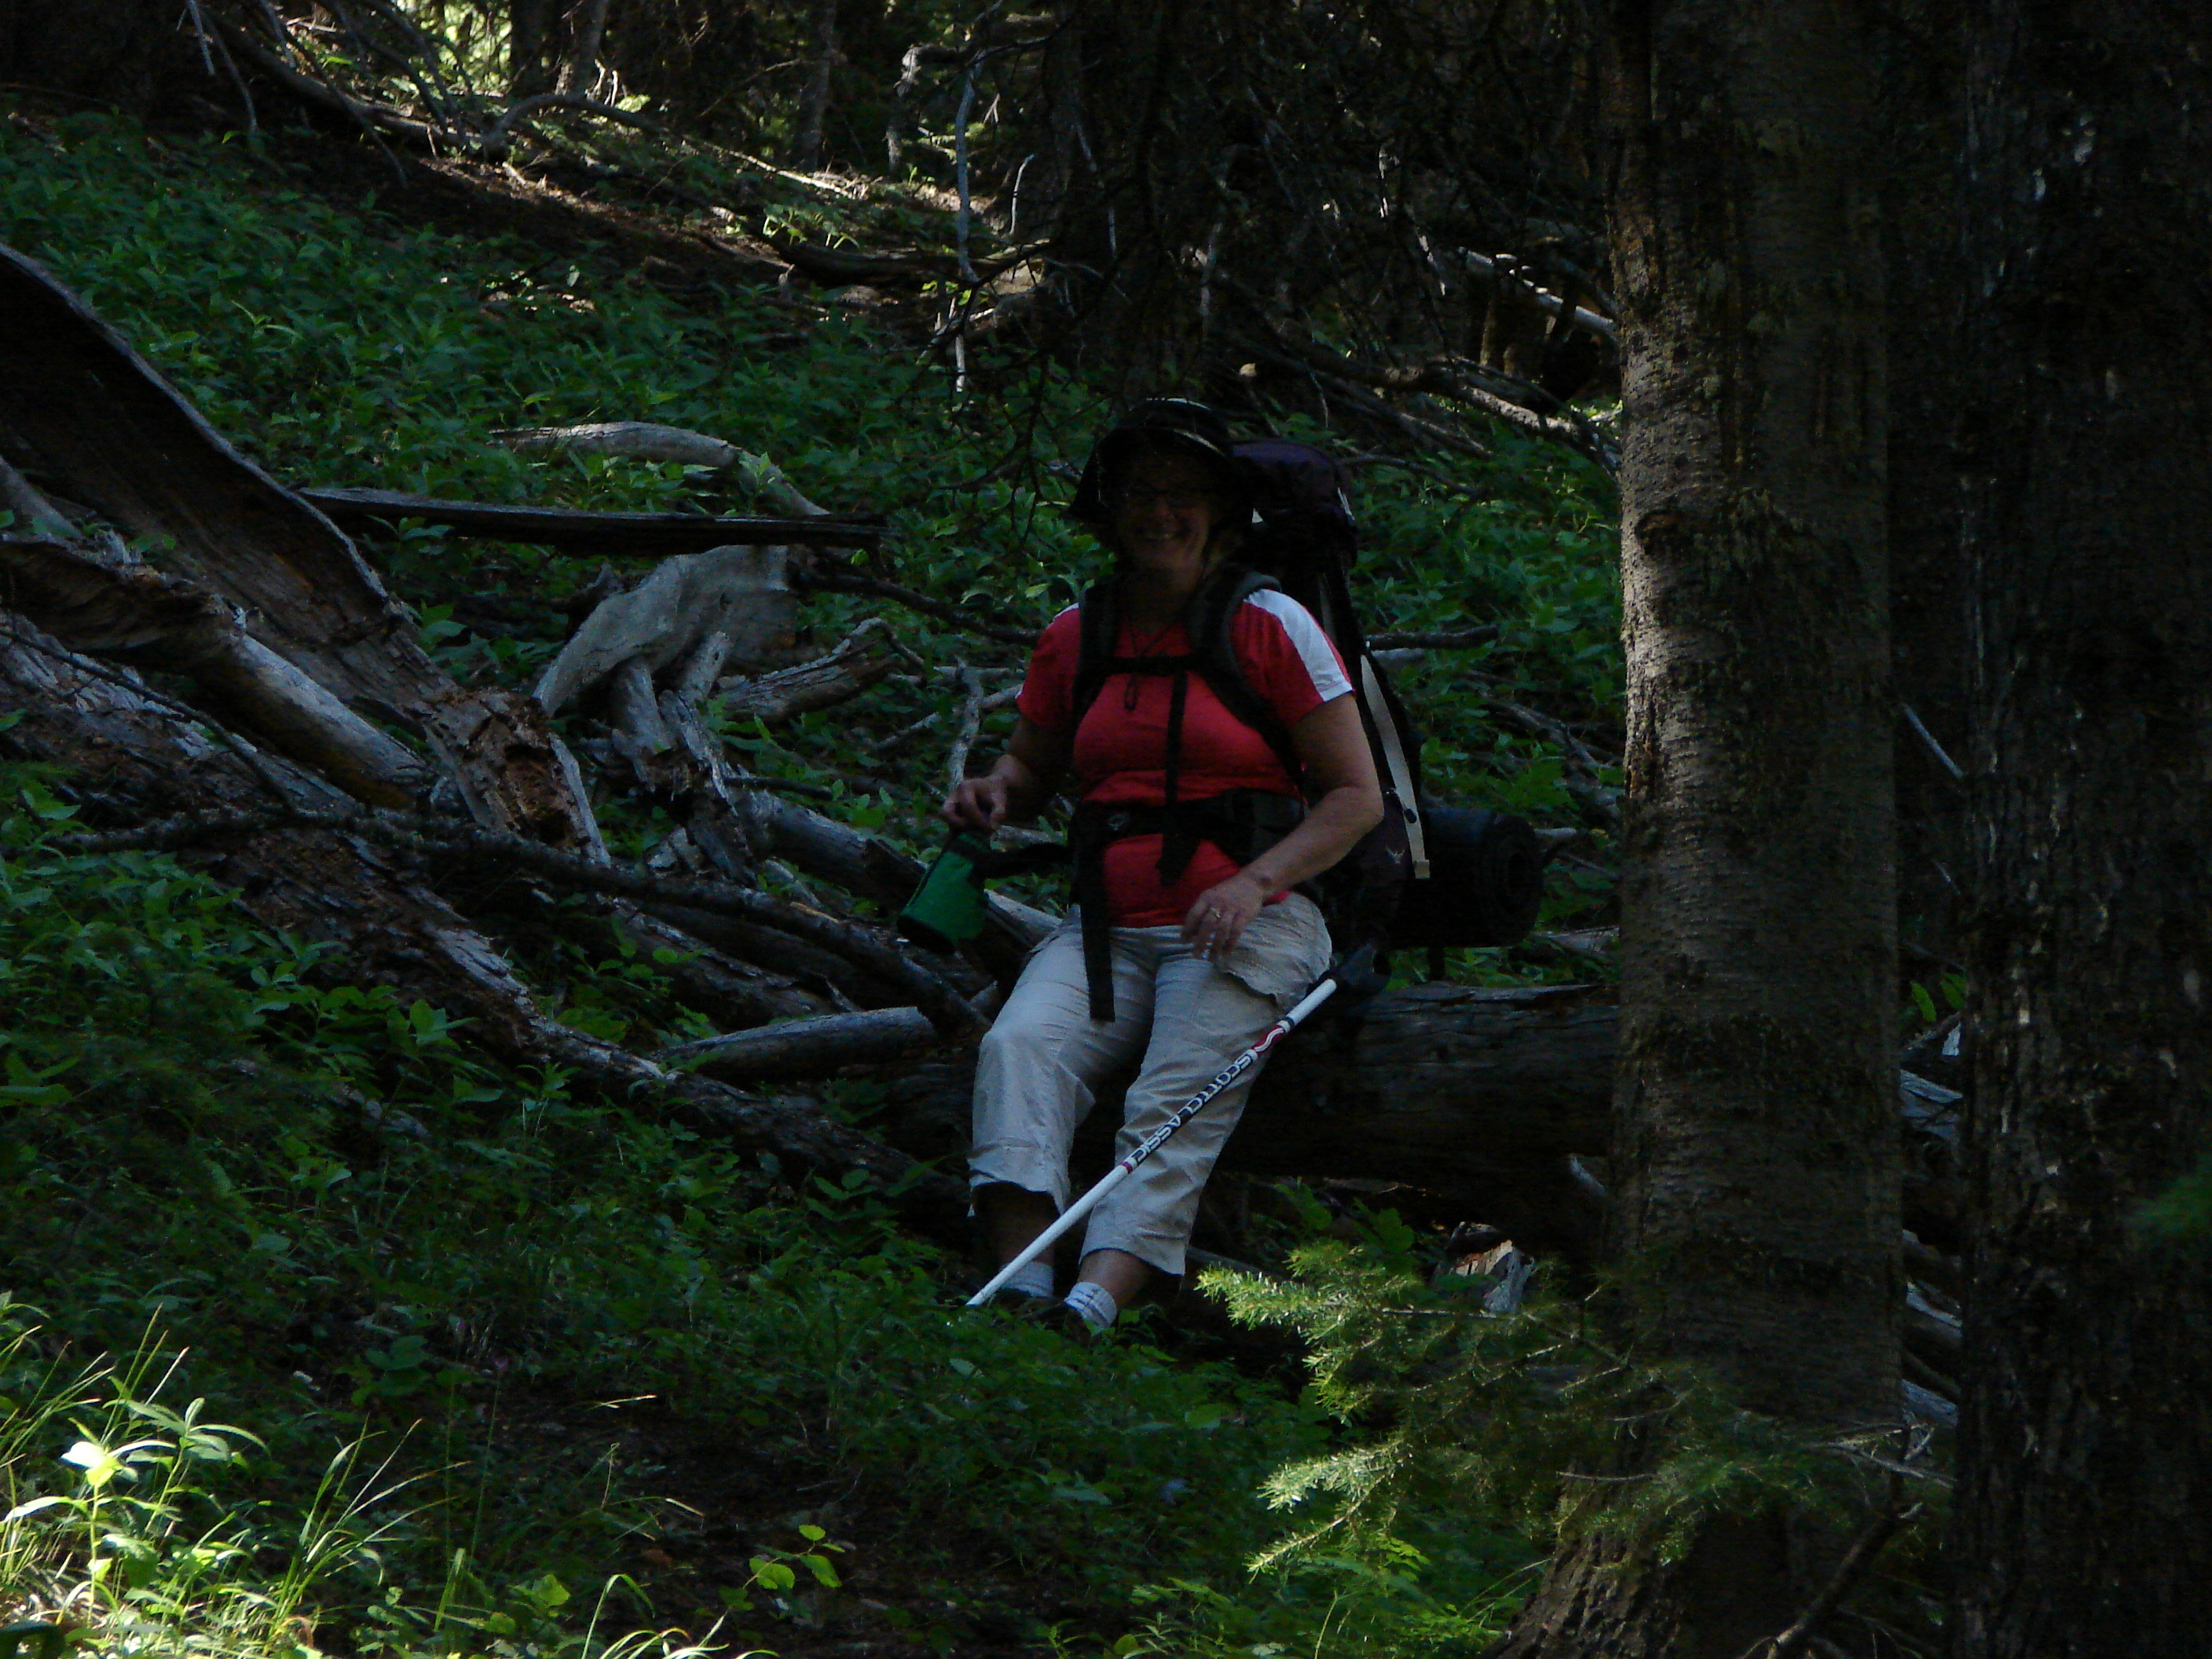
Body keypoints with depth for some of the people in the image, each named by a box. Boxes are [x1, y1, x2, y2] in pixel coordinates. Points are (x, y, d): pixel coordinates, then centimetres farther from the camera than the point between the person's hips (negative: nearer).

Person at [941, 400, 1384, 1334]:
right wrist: (995, 794, 1)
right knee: (1019, 1045, -26)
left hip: (1249, 927, -3)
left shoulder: (1270, 627, 2)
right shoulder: (1077, 635, 13)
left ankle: (1093, 1304, -46)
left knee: (1174, 1113, -27)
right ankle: (1019, 1280, -40)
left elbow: (1356, 797, 0)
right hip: (1109, 926, 4)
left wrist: (1252, 885, -16)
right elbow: (1033, 766, 27)